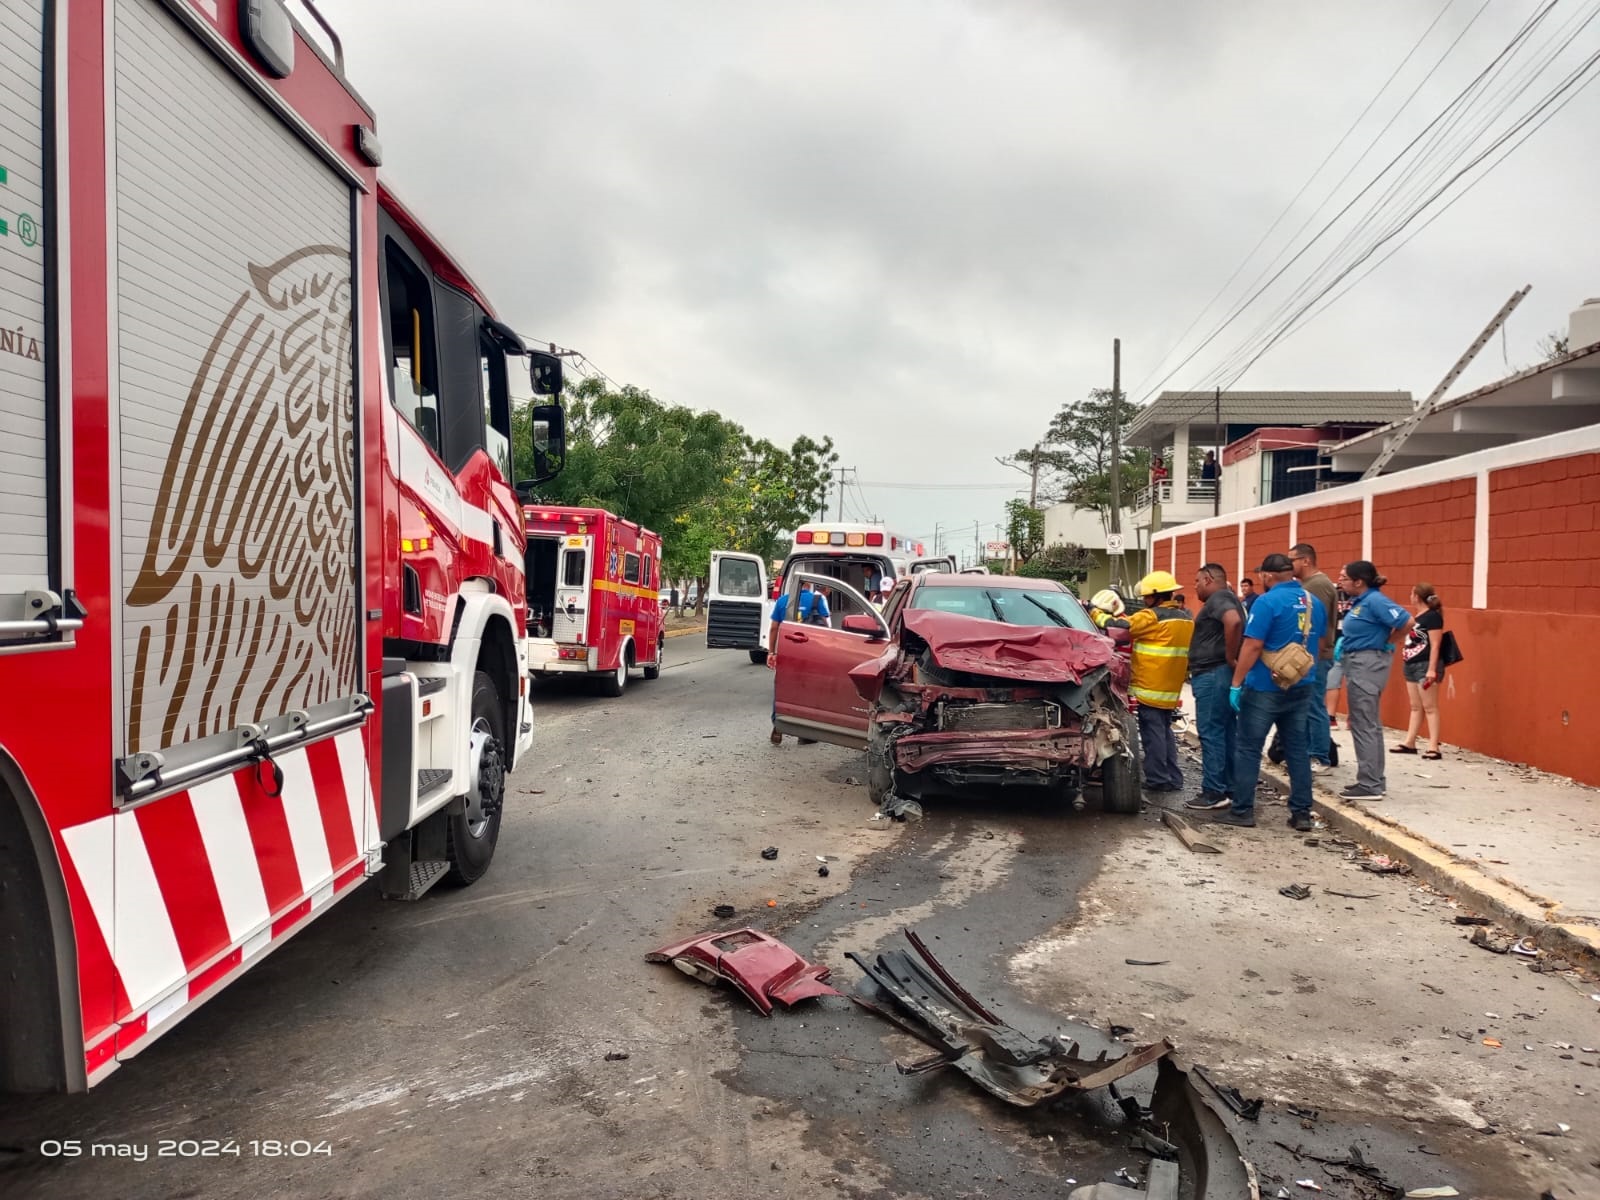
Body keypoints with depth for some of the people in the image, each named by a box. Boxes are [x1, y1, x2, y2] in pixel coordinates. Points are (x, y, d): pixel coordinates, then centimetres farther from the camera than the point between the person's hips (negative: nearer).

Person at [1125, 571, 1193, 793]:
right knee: (1165, 732, 17)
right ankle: (1174, 778, 19)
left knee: (1153, 733, -3)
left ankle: (1158, 779, -2)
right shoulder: (1186, 618, 12)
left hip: (1150, 688, -8)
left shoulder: (1152, 617, -15)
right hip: (1172, 689, 9)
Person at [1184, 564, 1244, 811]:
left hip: (1213, 674, -11)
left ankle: (1214, 792, -6)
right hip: (1220, 674, 11)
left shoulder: (1218, 598, -13)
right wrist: (1229, 659, 16)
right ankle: (1230, 788, 18)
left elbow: (1234, 622, -32)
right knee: (1227, 732, 12)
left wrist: (1230, 657, -24)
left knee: (1211, 733, -8)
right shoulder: (1224, 599, 20)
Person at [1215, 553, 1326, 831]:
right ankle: (1302, 813, 12)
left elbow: (1253, 645, -18)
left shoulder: (1268, 601, -15)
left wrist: (1236, 684, -13)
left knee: (1248, 748, 2)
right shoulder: (1314, 602, 8)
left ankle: (1242, 811, 5)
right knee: (1297, 748, 11)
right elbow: (1317, 644, 18)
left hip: (1265, 687, -7)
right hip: (1301, 686, 7)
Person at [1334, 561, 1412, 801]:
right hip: (1359, 663, 11)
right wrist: (1343, 643, 4)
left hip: (1368, 664, -11)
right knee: (1370, 724, 15)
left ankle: (1369, 786, -2)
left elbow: (1406, 621, -23)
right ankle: (1373, 780, 23)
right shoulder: (1359, 601, 11)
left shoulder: (1374, 600, -17)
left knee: (1363, 725, -6)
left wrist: (1386, 646, -12)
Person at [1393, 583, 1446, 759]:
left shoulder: (1433, 616, -12)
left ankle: (1434, 747, -7)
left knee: (1430, 707, -8)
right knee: (1416, 707, 13)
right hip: (1412, 666, 9)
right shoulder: (1417, 617, 14)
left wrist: (1432, 669, -21)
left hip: (1425, 666, -9)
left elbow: (1435, 645, -16)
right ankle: (1409, 743, 18)